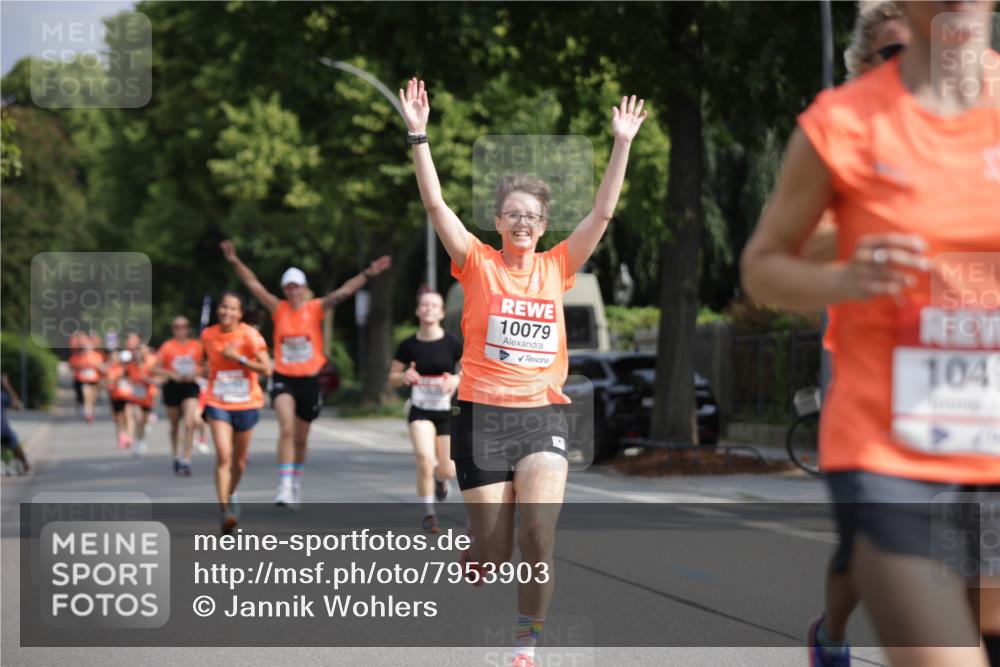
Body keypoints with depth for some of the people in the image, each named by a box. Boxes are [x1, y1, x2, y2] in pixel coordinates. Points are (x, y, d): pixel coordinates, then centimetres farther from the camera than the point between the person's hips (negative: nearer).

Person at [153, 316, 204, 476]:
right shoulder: (167, 346, 0)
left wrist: (194, 373, -10)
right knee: (175, 425, 12)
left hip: (190, 386, -1)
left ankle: (186, 460, -15)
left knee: (189, 423, -16)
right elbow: (155, 368, -1)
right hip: (172, 386, 1)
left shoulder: (196, 346, 2)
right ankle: (176, 458, 29)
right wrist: (171, 374, -16)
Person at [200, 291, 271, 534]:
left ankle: (230, 495, 42)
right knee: (223, 455, -18)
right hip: (217, 404, 0)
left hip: (246, 404, 0)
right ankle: (225, 511, -20)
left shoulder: (250, 335, -12)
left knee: (239, 460, 12)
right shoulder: (208, 335, -1)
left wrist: (238, 358, -24)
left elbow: (266, 369, -19)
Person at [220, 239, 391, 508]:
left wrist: (368, 274, -22)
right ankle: (284, 487, -25)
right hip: (283, 379, -1)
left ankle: (296, 485, 34)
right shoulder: (278, 309, 1)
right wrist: (235, 262, -15)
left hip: (309, 380, 1)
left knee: (301, 438, 13)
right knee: (286, 428, -22)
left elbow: (342, 293, -11)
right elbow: (254, 285, -5)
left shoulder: (316, 308, -1)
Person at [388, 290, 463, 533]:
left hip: (447, 412, 0)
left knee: (448, 471, 2)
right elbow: (392, 378, 6)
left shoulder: (452, 343, -8)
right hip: (420, 411, 0)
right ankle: (429, 514, -5)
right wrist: (404, 377, -17)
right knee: (425, 459, -21)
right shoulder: (408, 346, -3)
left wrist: (457, 379, -20)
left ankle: (440, 478, 43)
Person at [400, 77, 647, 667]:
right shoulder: (478, 264, 3)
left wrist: (622, 144, 0)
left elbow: (603, 214, 5)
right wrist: (419, 136, -14)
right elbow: (435, 203, -6)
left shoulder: (557, 266, 9)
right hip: (483, 414, -1)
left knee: (539, 536, -15)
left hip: (544, 414, 1)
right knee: (493, 551, -2)